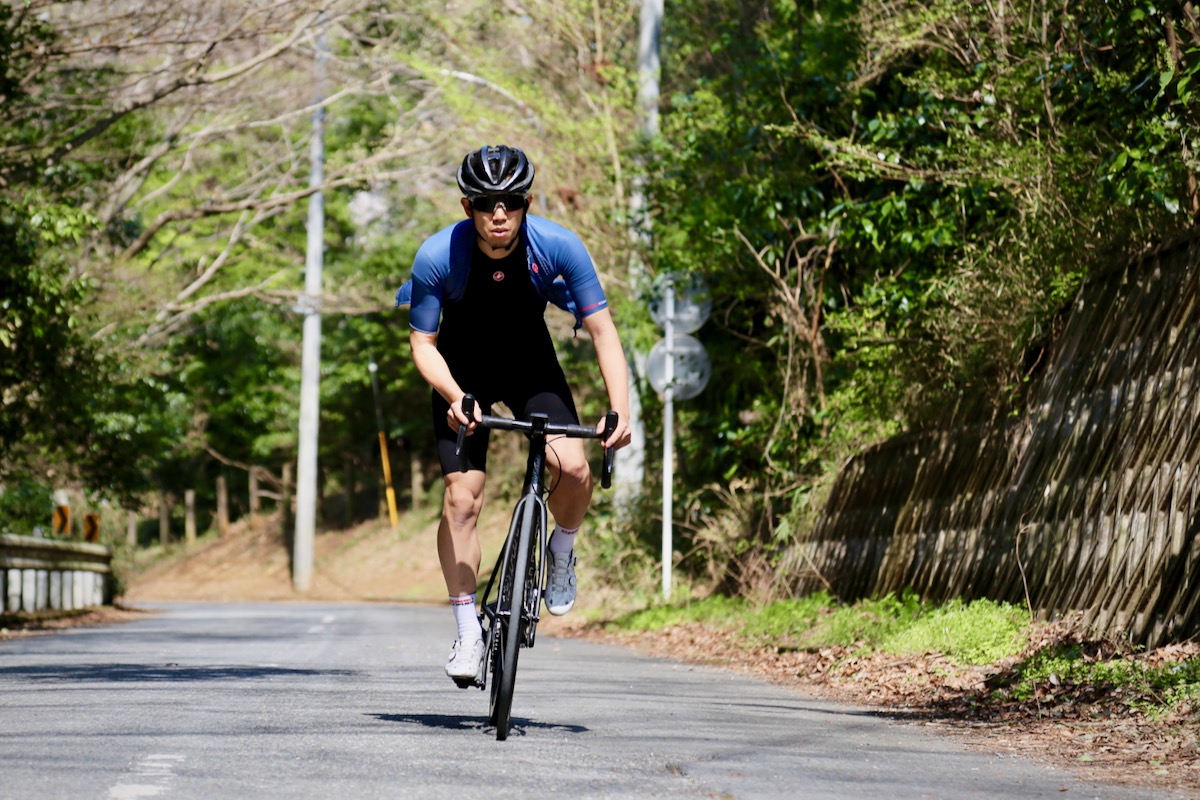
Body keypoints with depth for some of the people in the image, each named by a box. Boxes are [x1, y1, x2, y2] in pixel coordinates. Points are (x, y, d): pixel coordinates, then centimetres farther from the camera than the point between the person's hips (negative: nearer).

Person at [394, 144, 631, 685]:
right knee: (461, 497, -12)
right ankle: (468, 633, 1)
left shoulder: (558, 247, -27)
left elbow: (602, 329, -20)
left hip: (531, 365, 1)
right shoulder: (438, 257, -28)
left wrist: (621, 408, -32)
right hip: (463, 371, -1)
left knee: (573, 467, -23)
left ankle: (561, 553, 9)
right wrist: (455, 397, -35)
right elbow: (423, 342, -17)